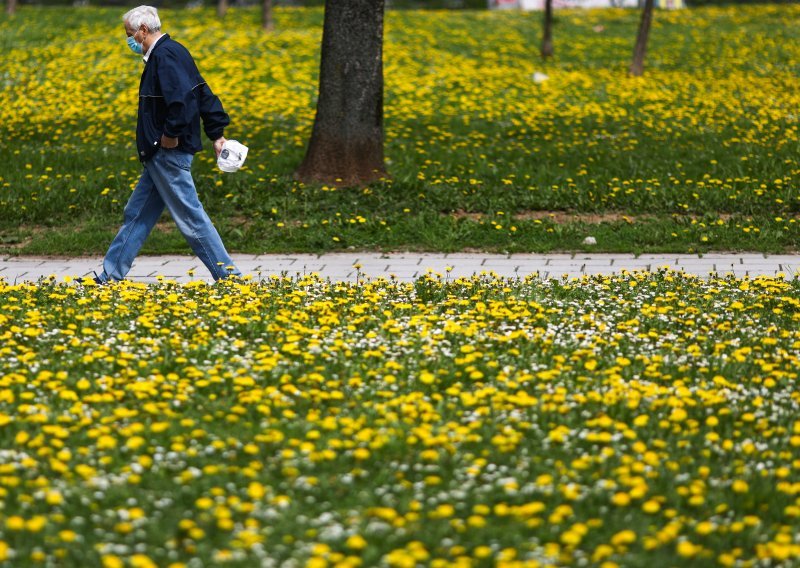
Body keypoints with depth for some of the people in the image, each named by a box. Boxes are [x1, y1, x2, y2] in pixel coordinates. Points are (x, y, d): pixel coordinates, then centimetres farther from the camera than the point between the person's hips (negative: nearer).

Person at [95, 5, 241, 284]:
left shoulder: (164, 56, -17)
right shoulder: (173, 52, 16)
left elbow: (182, 98, -30)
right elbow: (204, 95, 19)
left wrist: (172, 134, -21)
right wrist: (217, 133, 18)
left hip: (169, 153, -11)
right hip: (162, 154, 11)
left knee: (190, 215, -6)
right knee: (137, 214, 14)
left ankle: (228, 275, -1)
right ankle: (110, 276, 19)